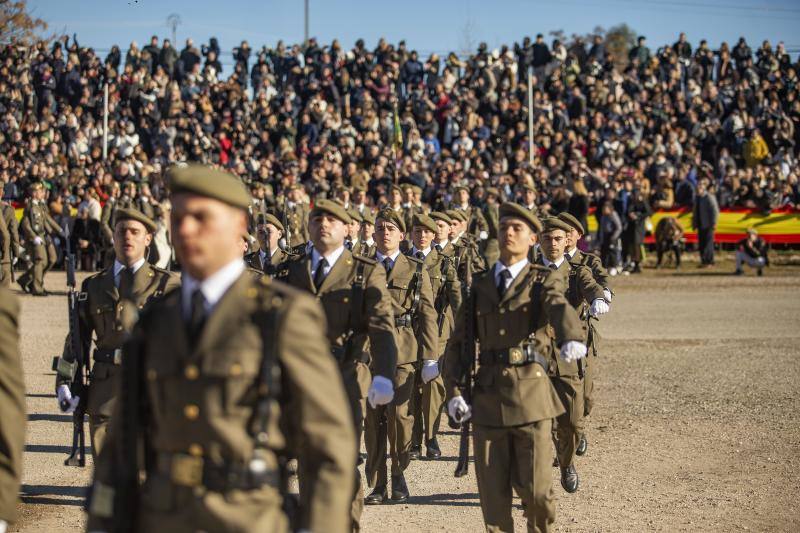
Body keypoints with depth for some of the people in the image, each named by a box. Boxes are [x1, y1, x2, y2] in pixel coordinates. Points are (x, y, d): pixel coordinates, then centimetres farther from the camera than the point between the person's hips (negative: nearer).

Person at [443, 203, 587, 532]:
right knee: (492, 491, 3)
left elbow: (560, 309, -20)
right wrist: (454, 391, 0)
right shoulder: (479, 285, 14)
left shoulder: (544, 281, 4)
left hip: (531, 397, -3)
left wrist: (572, 339, -42)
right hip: (487, 398, 3)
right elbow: (458, 342, 13)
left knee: (535, 490, -2)